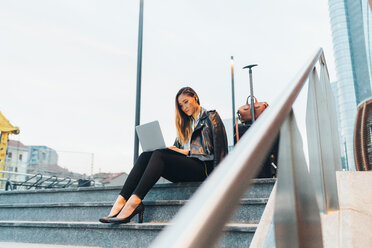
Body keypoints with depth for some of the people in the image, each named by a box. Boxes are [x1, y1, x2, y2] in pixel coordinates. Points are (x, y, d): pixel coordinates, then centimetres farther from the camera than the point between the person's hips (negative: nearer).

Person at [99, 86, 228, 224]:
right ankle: (121, 201, -33)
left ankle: (133, 202, -40)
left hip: (203, 167, -6)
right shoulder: (186, 124, 30)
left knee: (159, 155, -29)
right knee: (145, 155, -18)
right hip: (184, 163, 6)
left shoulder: (211, 117, 11)